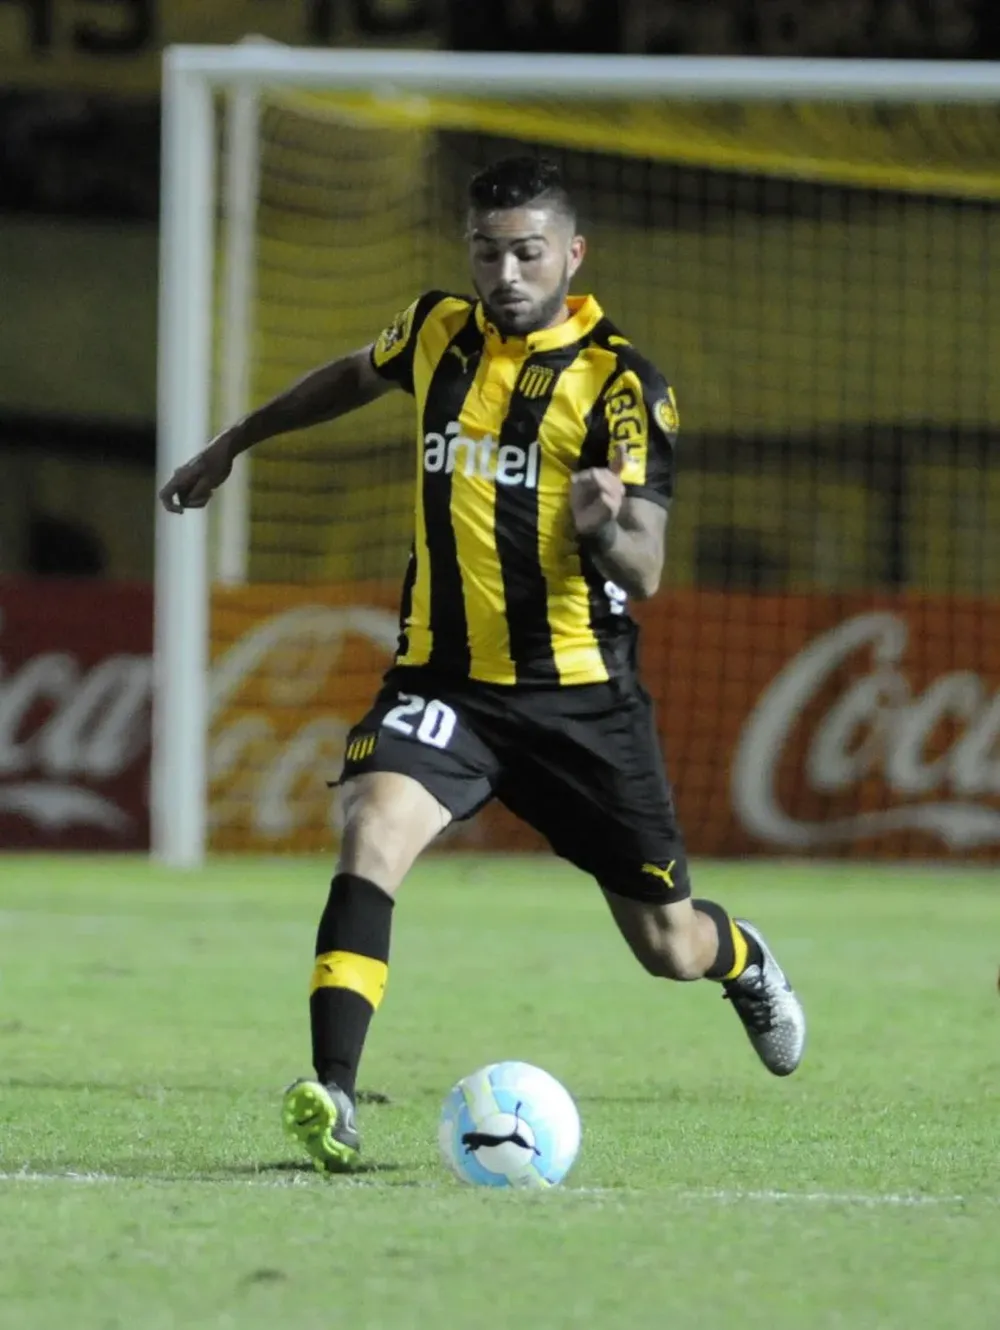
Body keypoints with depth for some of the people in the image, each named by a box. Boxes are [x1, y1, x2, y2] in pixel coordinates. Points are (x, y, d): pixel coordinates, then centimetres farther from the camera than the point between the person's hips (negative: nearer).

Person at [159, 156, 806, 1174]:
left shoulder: (621, 383, -11)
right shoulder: (437, 334, 1)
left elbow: (642, 575, -17)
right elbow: (360, 374, 27)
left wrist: (604, 527, -40)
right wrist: (233, 444, 31)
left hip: (581, 697, -2)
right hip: (444, 679, 2)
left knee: (668, 949, 8)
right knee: (371, 837, -28)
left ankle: (743, 960, 46)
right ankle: (331, 1100, -33)